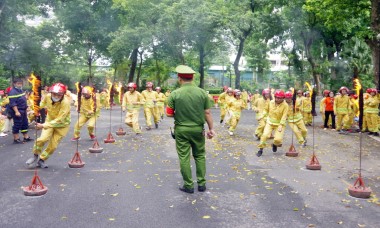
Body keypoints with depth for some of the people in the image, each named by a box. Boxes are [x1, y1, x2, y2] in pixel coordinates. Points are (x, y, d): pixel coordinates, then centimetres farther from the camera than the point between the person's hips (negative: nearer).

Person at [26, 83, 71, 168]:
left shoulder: (65, 103, -31)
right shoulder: (47, 96, -18)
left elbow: (59, 120, -32)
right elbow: (42, 104, 9)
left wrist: (43, 125, -35)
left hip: (62, 124, -2)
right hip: (50, 120, 3)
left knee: (53, 145, -1)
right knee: (43, 138, -19)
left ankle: (41, 160, 23)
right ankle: (35, 155, 7)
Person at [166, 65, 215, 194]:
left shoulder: (175, 94, -10)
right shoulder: (202, 93, -5)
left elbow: (169, 114, -6)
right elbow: (207, 113, -3)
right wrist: (211, 128, 6)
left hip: (181, 130, -2)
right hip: (198, 129, 2)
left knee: (184, 157, 7)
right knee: (200, 155, 15)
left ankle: (188, 186, 13)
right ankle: (201, 183, 19)